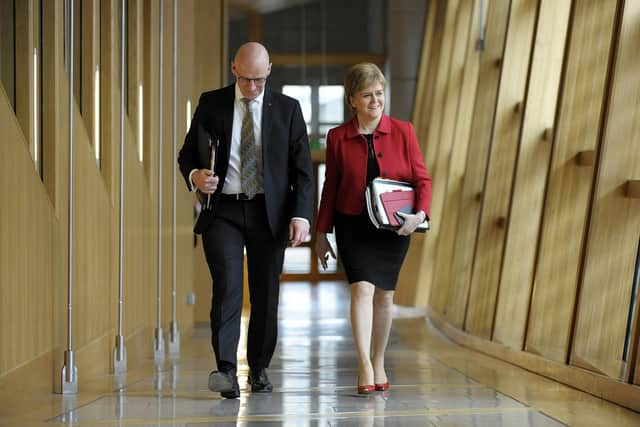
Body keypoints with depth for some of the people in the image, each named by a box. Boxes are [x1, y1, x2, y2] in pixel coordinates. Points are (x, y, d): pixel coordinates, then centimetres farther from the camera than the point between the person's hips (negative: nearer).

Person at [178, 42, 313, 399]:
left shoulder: (287, 109, 5)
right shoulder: (211, 104, 5)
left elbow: (302, 168, 2)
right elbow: (188, 152, 10)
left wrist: (301, 214, -10)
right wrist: (194, 175, -14)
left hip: (269, 213, 1)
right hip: (223, 210, -1)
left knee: (266, 295, 6)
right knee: (227, 285, -17)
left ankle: (259, 369, 22)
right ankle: (226, 371, -23)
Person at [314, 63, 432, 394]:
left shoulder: (402, 131, -2)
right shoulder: (337, 137, -1)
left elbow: (422, 178, -1)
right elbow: (330, 188, 6)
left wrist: (421, 212, -19)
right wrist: (321, 233, 6)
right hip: (352, 225, -1)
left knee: (384, 294, 10)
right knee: (362, 289, -17)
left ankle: (379, 364, 25)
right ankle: (365, 368, -21)